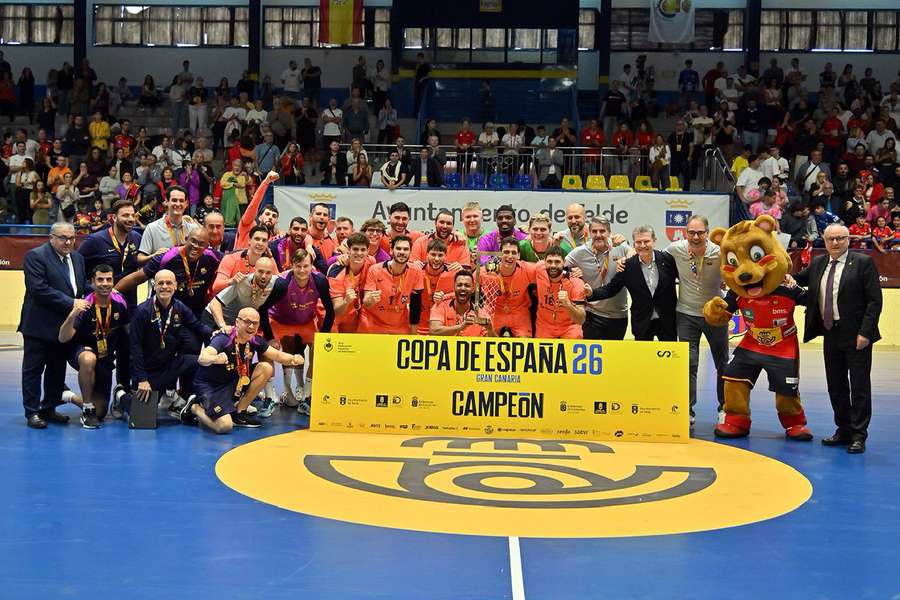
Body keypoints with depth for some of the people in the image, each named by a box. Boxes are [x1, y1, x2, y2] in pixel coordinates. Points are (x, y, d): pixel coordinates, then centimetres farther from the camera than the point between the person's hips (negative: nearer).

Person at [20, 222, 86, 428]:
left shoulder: (77, 259, 13)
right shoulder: (35, 256, -11)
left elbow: (81, 287, 20)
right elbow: (39, 289, -20)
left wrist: (83, 304, -2)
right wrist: (71, 303, -21)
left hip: (64, 326, 7)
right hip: (39, 325, -7)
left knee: (57, 369, 12)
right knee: (33, 369, 1)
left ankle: (49, 409, 22)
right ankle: (32, 412, 6)